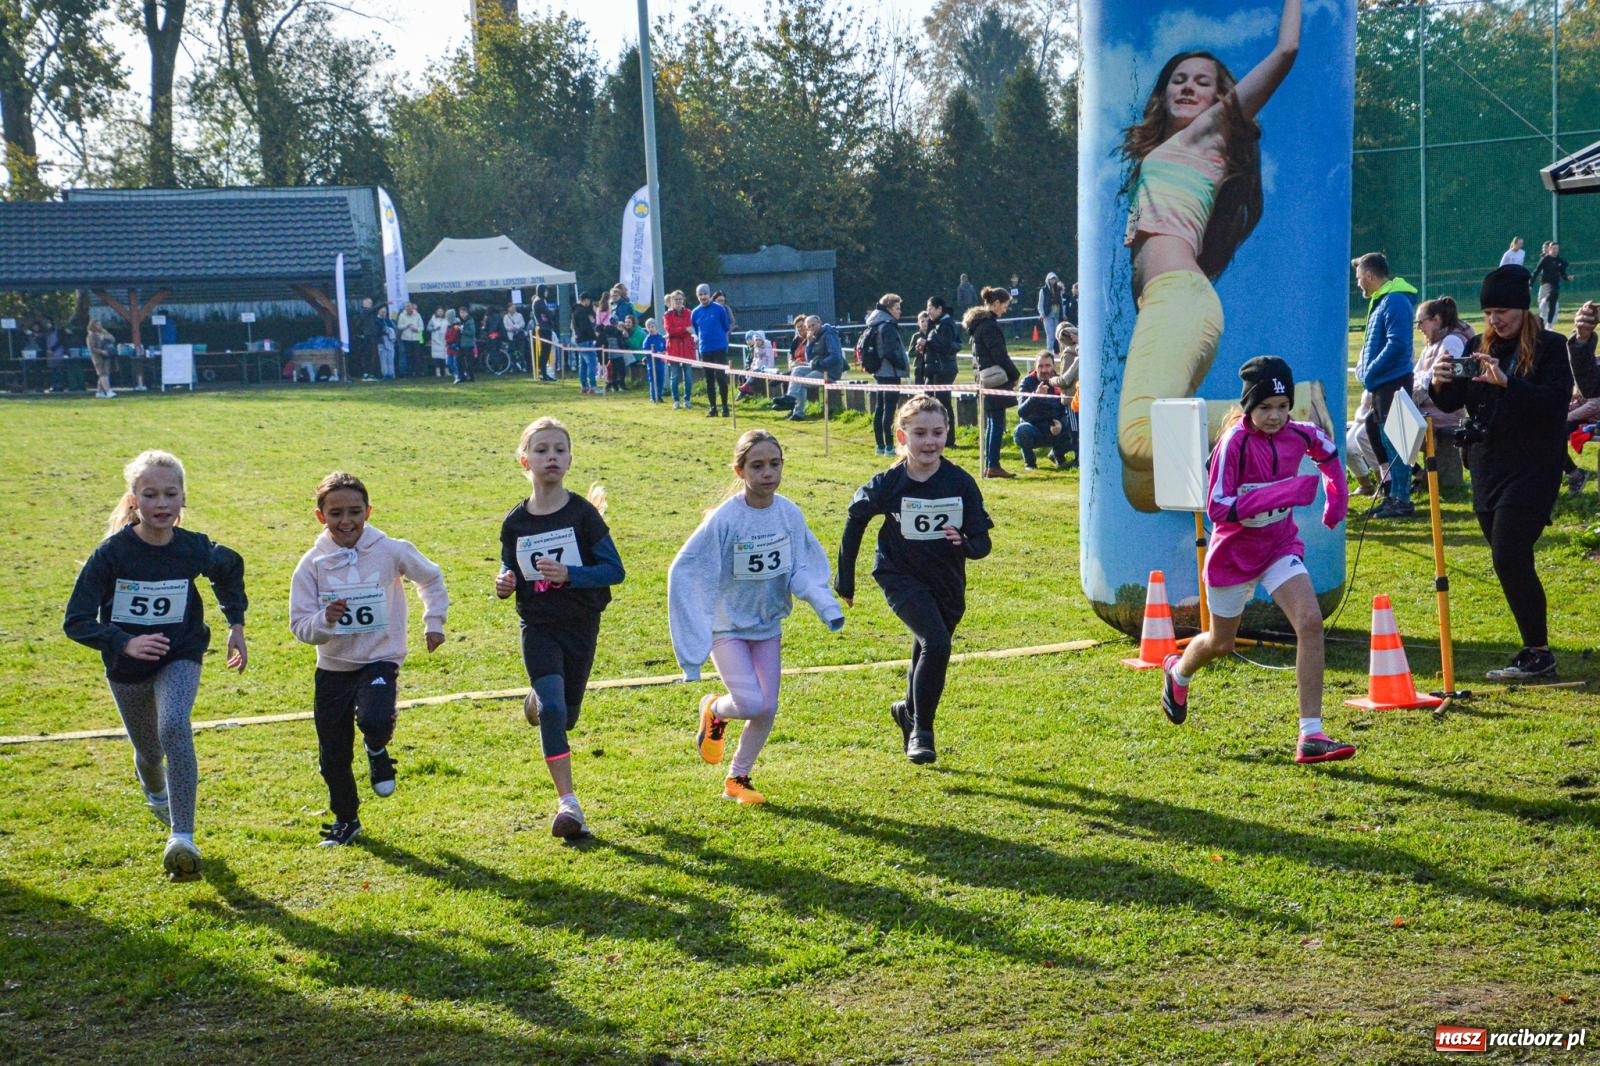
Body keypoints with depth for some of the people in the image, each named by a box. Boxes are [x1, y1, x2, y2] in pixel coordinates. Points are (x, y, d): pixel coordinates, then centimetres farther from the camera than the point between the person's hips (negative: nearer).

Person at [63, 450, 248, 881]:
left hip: (180, 658, -1)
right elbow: (76, 621, -19)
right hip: (127, 667, 1)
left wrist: (236, 624, 8)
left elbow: (230, 568, 10)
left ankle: (183, 837, -28)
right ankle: (156, 795, 57)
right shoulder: (112, 553, -21)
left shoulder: (195, 549, -15)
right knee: (149, 751, 18)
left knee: (174, 728, -29)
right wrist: (124, 643, -33)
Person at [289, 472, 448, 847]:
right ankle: (345, 819, 34)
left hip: (380, 660, -2)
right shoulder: (312, 564, -7)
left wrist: (433, 622, 11)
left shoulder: (391, 552, -8)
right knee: (333, 757, 7)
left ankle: (377, 751, 6)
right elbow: (300, 626, -7)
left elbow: (431, 578, 12)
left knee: (374, 720, -31)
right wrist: (325, 620, -27)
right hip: (332, 668, 2)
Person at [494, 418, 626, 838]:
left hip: (580, 626, 0)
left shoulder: (583, 514, -9)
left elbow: (615, 569, -10)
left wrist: (569, 575, -25)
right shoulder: (514, 523, -2)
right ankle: (568, 804, -12)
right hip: (537, 627, 0)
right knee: (553, 709, -17)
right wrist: (506, 584, -13)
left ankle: (539, 700, 50)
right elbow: (511, 573, 11)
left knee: (566, 714, 12)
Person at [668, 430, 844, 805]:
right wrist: (692, 643, -19)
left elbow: (804, 568, -3)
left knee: (768, 710, 6)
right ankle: (713, 711, 19)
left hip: (768, 624, 5)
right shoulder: (725, 519, -22)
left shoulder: (789, 514, -9)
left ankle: (737, 780, 27)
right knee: (751, 703, -16)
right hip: (727, 626, -5)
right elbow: (686, 572, -18)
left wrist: (825, 604, -23)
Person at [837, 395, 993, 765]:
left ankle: (909, 709, 49)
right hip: (901, 578, -3)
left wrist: (965, 543, -31)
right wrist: (844, 580, 7)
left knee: (928, 656, 17)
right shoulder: (887, 484, -14)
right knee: (936, 644, -24)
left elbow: (982, 542, -7)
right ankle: (921, 730, -9)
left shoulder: (961, 483, -11)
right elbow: (855, 522, 3)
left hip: (947, 584, 3)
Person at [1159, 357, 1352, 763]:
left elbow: (1328, 451, 17)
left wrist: (1337, 498, 14)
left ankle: (1311, 736, -18)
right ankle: (1178, 672, 54)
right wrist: (1282, 493, -36)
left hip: (1280, 545, 3)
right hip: (1234, 552, -3)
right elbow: (1217, 508, -29)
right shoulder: (1234, 443, -24)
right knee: (1221, 644, 16)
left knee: (1310, 621, -20)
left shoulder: (1299, 435, -8)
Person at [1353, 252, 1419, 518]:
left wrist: (1370, 372, -19)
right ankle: (1393, 495, 22)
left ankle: (1401, 500, -3)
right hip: (1383, 383, 10)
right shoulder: (1380, 301, 17)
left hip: (1393, 383, -10)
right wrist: (1364, 368, 11)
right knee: (1377, 433, 14)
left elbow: (1397, 345, -23)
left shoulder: (1395, 302, -15)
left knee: (1392, 441, -7)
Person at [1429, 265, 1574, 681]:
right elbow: (1453, 403, 6)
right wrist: (1440, 385, -16)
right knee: (1512, 563, 10)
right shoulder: (1479, 347, 11)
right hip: (1487, 467, 6)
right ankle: (1534, 649, 19)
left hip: (1531, 470, -6)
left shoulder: (1550, 348, -5)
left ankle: (1539, 652, -5)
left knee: (1508, 558, -14)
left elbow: (1554, 401, -19)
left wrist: (1507, 383, -32)